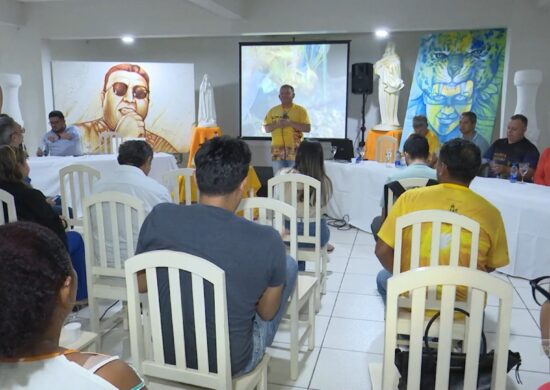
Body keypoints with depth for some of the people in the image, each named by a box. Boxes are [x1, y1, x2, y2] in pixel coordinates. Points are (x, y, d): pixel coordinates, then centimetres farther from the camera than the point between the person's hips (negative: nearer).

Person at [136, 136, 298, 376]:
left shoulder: (160, 218, -18)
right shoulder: (267, 241, -24)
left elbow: (140, 284, -1)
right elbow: (267, 313, -7)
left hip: (167, 352, 3)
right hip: (233, 362, -3)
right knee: (289, 265, 16)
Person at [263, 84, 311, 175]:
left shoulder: (300, 110, 3)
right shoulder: (273, 110, 11)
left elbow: (307, 128, -5)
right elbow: (265, 129, 9)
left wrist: (290, 123, -15)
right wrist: (276, 124, -10)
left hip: (295, 151, -2)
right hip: (277, 152, 2)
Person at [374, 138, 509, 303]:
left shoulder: (411, 198, -17)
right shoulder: (490, 212, -13)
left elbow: (382, 250, -12)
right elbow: (491, 266, 2)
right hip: (462, 305, 2)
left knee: (383, 277, 32)